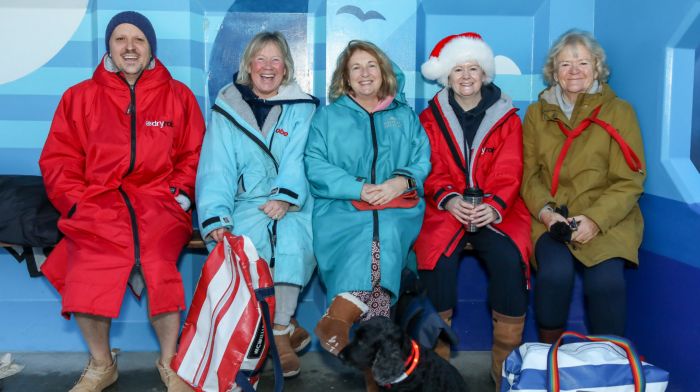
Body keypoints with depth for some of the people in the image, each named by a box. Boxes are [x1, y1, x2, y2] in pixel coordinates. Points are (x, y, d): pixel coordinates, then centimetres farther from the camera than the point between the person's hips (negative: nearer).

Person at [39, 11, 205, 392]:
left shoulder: (178, 95, 14)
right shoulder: (80, 96, 15)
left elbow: (194, 155, 12)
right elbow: (58, 161, 12)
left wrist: (180, 195, -3)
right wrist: (78, 202, -2)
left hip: (159, 202, -1)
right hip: (97, 203, 1)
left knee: (159, 266, -31)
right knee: (87, 276, -26)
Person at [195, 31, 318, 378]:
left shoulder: (301, 108, 9)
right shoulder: (227, 108, 9)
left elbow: (298, 161, -6)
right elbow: (216, 168, -4)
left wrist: (284, 198, -24)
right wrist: (216, 219, -18)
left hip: (290, 203, 0)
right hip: (245, 203, 0)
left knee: (291, 236, -32)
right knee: (252, 236, -30)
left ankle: (279, 332, -18)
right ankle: (289, 328, -14)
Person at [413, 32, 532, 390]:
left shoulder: (506, 118, 11)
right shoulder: (431, 118, 11)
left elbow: (508, 172, 1)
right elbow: (430, 170, 2)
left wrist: (494, 206, -19)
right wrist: (449, 199, -19)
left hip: (495, 211, 0)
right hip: (446, 209, 0)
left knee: (508, 259, -27)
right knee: (438, 259, -28)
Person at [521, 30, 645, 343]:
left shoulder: (619, 112, 5)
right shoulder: (537, 113, 12)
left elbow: (629, 181, -1)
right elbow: (529, 174, 8)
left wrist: (595, 219, -17)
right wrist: (546, 212, -12)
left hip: (608, 220, -1)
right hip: (551, 218, 1)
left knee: (605, 279, -28)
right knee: (555, 271, -28)